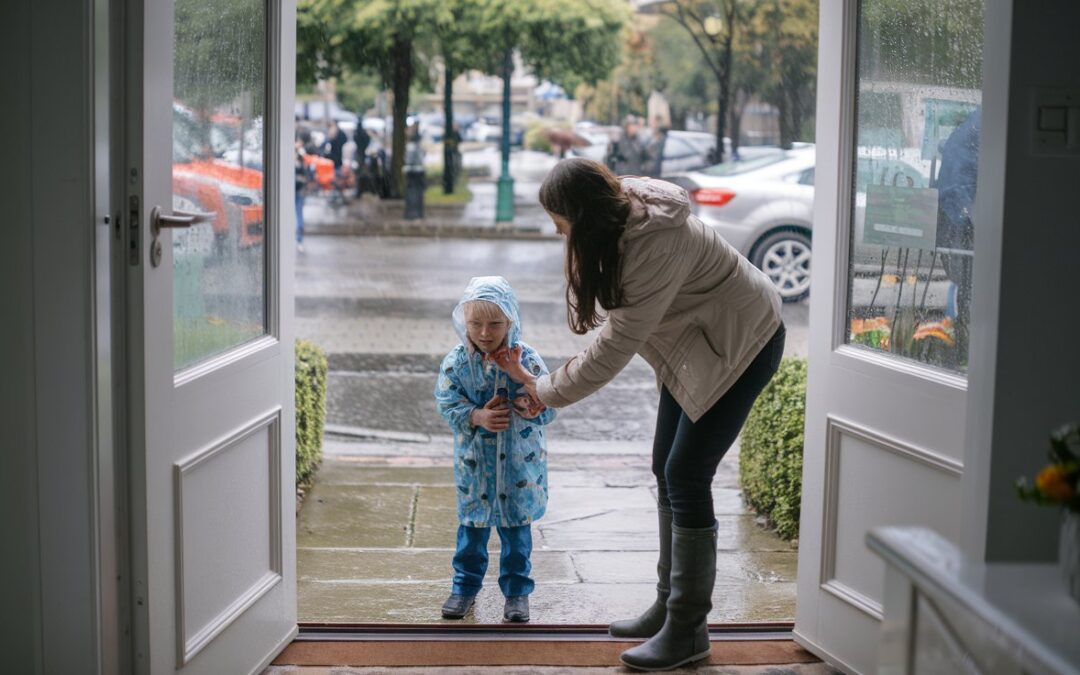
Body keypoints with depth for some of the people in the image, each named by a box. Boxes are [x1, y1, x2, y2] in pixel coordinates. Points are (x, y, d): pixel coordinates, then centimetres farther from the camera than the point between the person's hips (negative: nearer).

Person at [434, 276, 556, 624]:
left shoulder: (527, 359, -11)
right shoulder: (455, 362, -8)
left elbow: (548, 406, -9)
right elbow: (447, 404, -8)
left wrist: (532, 408, -32)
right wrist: (477, 417, -24)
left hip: (519, 463, -1)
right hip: (474, 462, 1)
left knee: (517, 529, 9)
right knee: (472, 527, 11)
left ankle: (517, 590, 22)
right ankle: (465, 585, 27)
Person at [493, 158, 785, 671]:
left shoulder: (657, 244, -35)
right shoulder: (621, 214, -7)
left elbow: (616, 345, -31)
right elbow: (603, 303, 7)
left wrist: (545, 391, -20)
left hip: (744, 344, -9)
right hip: (695, 343, 9)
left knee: (686, 476, -10)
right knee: (666, 471, 10)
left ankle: (688, 630, -1)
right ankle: (669, 607, 21)